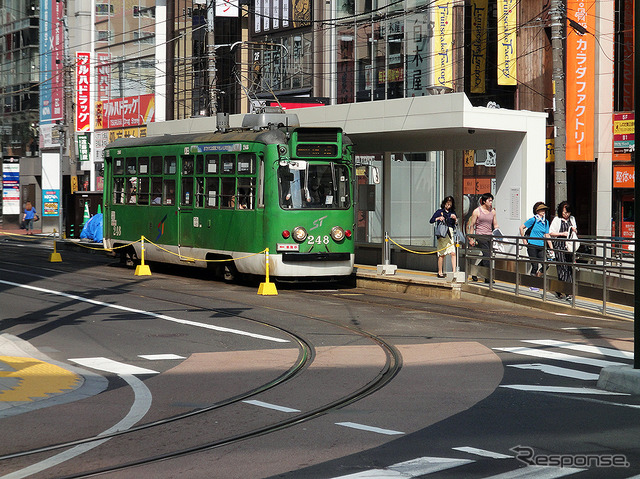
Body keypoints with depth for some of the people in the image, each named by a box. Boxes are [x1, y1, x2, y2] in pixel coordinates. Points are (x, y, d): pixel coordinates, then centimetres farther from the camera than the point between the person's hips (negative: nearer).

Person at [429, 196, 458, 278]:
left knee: (453, 253, -8)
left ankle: (454, 271, -9)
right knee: (442, 254, 0)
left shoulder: (452, 212, 14)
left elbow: (456, 224, 13)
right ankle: (440, 272, 8)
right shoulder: (439, 212, 6)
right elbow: (431, 221, 3)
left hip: (451, 233, 3)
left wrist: (455, 218, -6)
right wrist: (438, 218, -14)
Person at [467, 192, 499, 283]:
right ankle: (487, 277, -8)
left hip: (490, 236, 5)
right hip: (481, 236, -5)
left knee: (486, 257, 5)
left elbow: (495, 226, 18)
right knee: (486, 256, -13)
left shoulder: (493, 212, 12)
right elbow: (471, 226, 1)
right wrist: (471, 239, -4)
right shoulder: (477, 211, -1)